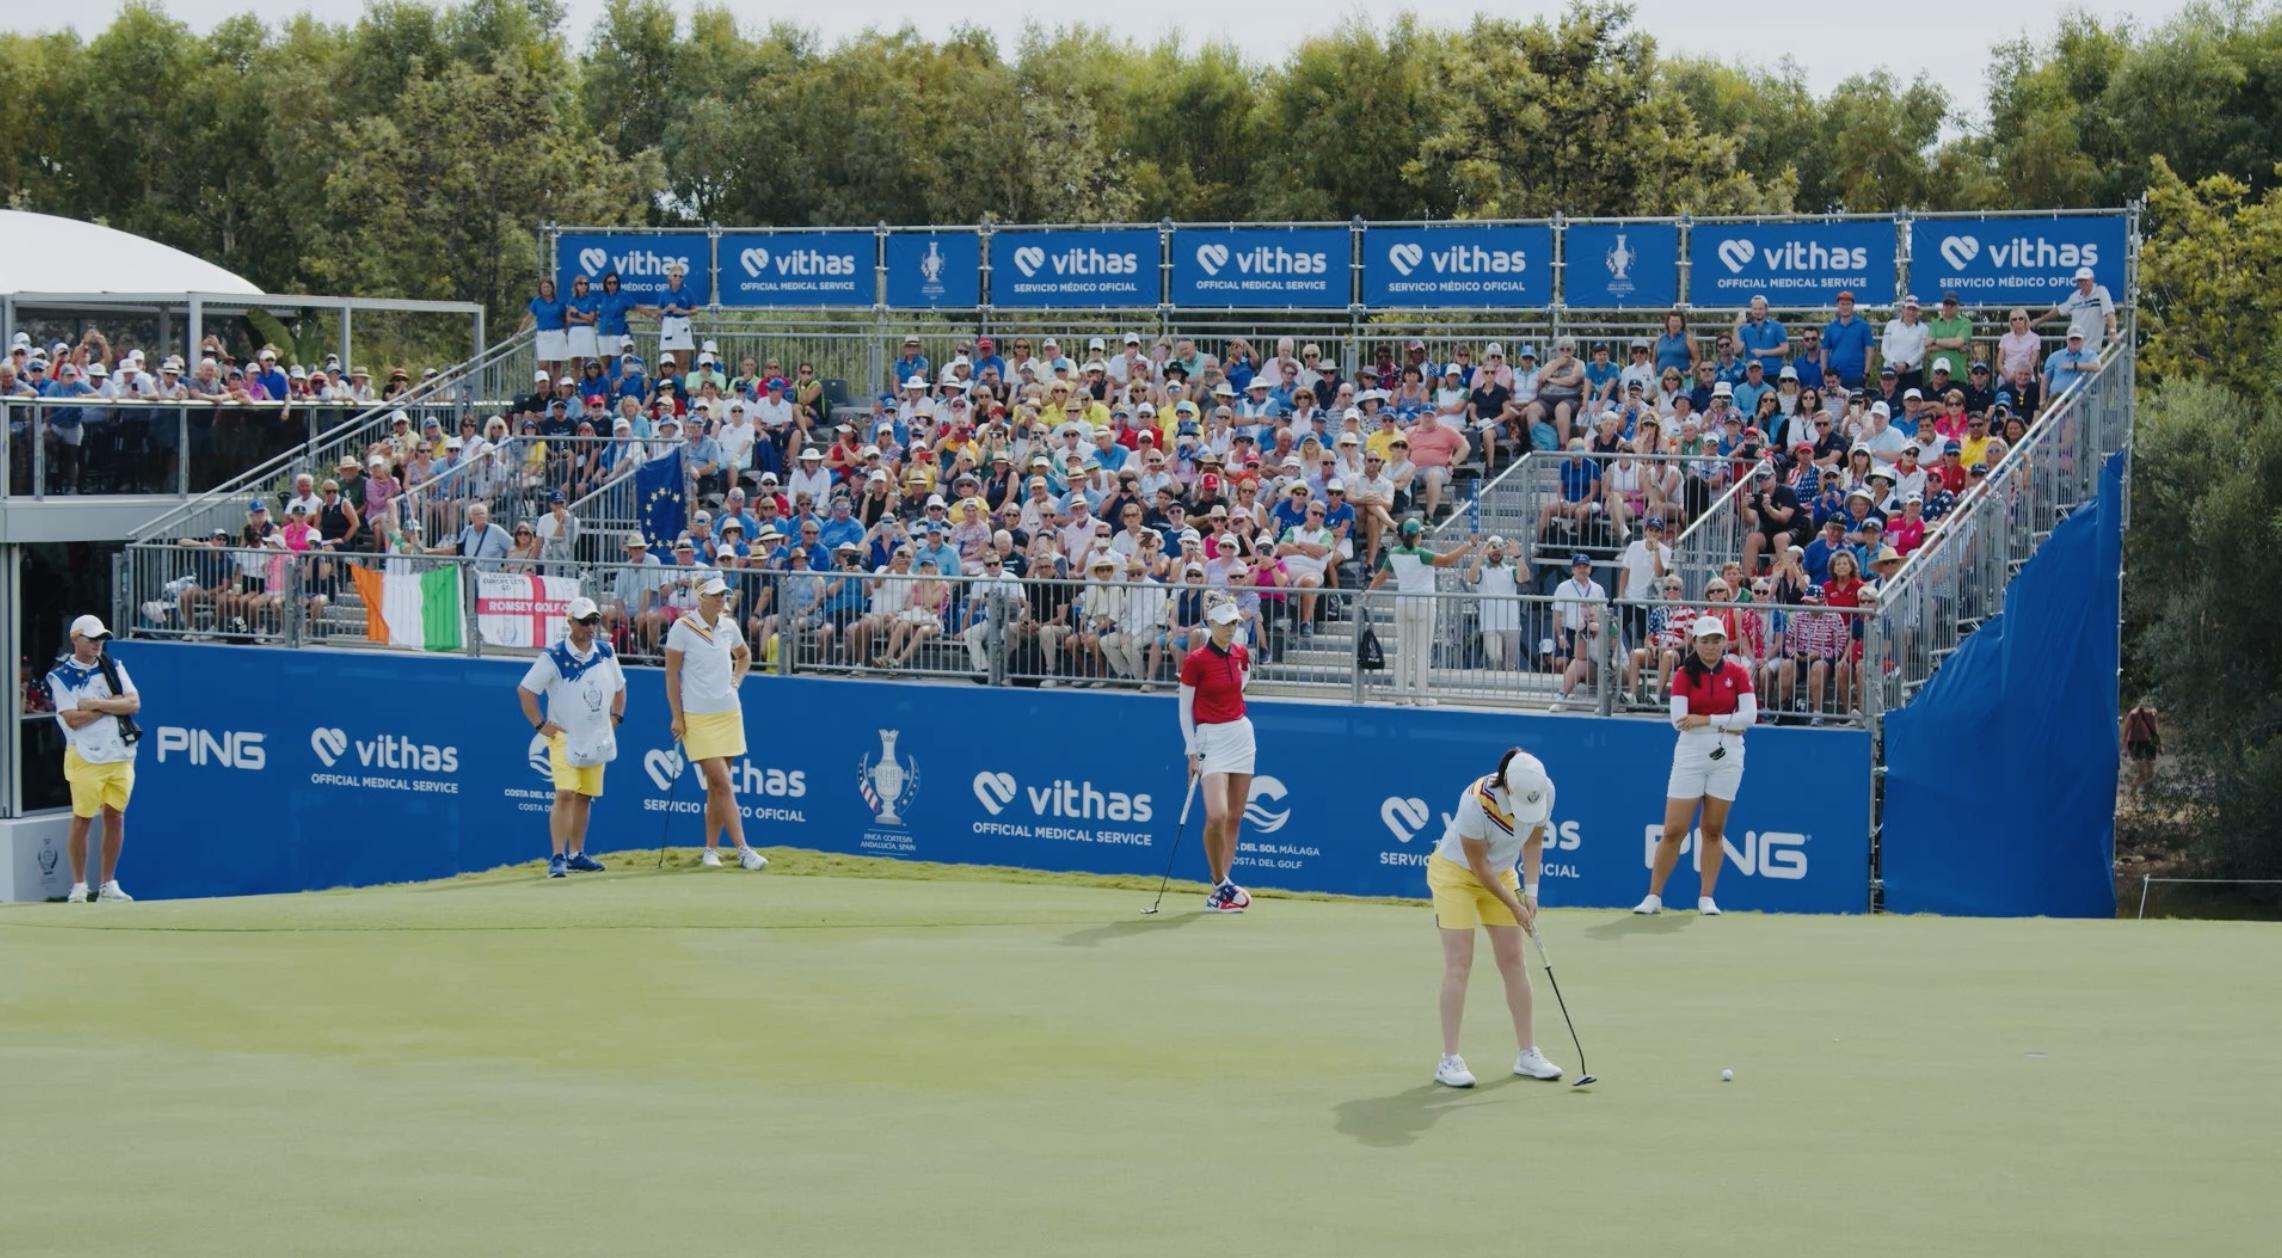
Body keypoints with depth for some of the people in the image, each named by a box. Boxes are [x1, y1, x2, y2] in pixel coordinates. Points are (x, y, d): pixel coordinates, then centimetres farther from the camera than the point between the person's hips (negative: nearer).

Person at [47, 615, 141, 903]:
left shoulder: (113, 667, 9)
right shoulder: (61, 676, -4)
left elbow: (134, 703, -2)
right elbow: (73, 719, -15)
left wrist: (98, 704, -13)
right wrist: (113, 704, -10)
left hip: (120, 754, 4)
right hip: (85, 757, -4)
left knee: (115, 816, 5)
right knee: (82, 819, -1)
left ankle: (108, 884, 13)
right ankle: (79, 885, 8)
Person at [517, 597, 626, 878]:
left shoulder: (605, 652, 5)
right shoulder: (553, 657, -12)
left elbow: (619, 686, 21)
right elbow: (525, 690, -9)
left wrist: (615, 717, 11)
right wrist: (540, 725, -11)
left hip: (597, 738, 6)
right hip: (565, 737, -6)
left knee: (585, 796, 12)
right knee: (565, 794, -16)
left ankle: (576, 855, 23)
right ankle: (557, 858, -16)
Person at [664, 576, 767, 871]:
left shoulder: (728, 626, 7)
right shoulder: (683, 628, -9)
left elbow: (744, 655, 27)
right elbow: (671, 673, -7)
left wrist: (737, 679, 8)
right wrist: (677, 717, -9)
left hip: (729, 713, 5)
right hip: (698, 718, -5)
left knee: (716, 787, 10)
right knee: (724, 785, -11)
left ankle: (711, 849, 18)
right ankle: (743, 850, -13)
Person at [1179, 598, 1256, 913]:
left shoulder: (1241, 654, 3)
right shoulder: (1195, 660, -12)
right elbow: (1184, 709, -7)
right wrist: (1192, 753, -10)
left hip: (1241, 732, 6)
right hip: (1211, 738, -6)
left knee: (1235, 817, 5)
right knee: (1217, 815, -20)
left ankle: (1220, 892, 10)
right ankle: (1220, 884, -2)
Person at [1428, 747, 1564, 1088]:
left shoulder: (1545, 791, -20)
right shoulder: (1477, 803, -35)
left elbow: (1533, 841, -1)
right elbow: (1478, 865, -22)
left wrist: (1530, 892, -8)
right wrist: (1514, 906, -17)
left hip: (1500, 874, 5)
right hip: (1455, 872, -5)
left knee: (1513, 960, 3)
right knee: (1459, 963, -9)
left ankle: (1527, 1053, 10)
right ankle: (1449, 1060, -7)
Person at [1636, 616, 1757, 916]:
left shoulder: (1738, 674, 2)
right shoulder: (1684, 675, -1)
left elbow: (1749, 716, -7)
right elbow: (1679, 720, -10)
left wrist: (1707, 720, -13)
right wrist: (1727, 723, -11)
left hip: (1727, 757, 1)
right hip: (1690, 756, -1)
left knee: (1713, 830, 6)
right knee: (1673, 831, -2)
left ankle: (1706, 898, 13)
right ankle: (1654, 897, 5)